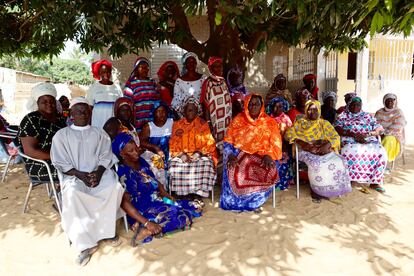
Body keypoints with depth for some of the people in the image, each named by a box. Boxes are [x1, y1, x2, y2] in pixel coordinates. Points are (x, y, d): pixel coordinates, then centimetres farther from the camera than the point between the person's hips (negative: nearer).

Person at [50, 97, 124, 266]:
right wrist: (80, 175, -14)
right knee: (72, 193, -35)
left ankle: (107, 229, -12)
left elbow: (106, 157, 7)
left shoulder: (99, 133, 15)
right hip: (74, 175, -1)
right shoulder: (61, 135, 9)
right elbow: (60, 163, 2)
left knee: (115, 187, -30)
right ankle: (86, 243, -26)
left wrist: (98, 173, -14)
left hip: (99, 172, 2)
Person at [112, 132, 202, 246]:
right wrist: (147, 223, -27)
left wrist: (168, 196, 1)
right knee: (182, 217, -27)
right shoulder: (123, 172, -15)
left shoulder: (141, 161, 9)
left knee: (196, 207, 1)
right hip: (143, 211, -9)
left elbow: (156, 182, 18)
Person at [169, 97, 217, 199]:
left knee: (204, 165, -33)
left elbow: (209, 143, 2)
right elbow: (173, 144, 6)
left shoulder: (203, 124, 10)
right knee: (175, 165, -30)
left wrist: (198, 153, -14)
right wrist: (182, 154, -12)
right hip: (181, 155, 1)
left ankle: (198, 193, -22)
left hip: (200, 154, -1)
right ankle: (185, 193, -19)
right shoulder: (177, 124, 13)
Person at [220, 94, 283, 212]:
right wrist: (231, 155, -17)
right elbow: (228, 141, 1)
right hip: (240, 153, 0)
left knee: (269, 171, -30)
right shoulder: (238, 120, 5)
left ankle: (255, 201, -7)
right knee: (234, 170, -32)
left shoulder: (269, 122, 6)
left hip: (261, 155, 1)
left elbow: (275, 143, 0)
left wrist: (268, 156, -20)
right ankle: (235, 201, -9)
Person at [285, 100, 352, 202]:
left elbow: (336, 137, 5)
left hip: (324, 150, 3)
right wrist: (302, 143, -17)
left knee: (337, 162, -26)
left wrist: (327, 145, -17)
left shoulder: (324, 123, 15)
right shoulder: (300, 122, 10)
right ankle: (317, 189, -13)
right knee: (317, 164, -33)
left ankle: (333, 188, -9)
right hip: (307, 151, -2)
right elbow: (289, 134, -3)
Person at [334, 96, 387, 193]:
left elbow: (379, 129, 11)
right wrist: (353, 134, -15)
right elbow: (337, 129, -1)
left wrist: (368, 134, -11)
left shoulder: (368, 116, 22)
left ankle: (375, 182, -14)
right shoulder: (343, 116, 16)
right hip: (350, 142, -2)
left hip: (370, 142, 3)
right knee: (349, 152, -36)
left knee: (381, 152, -26)